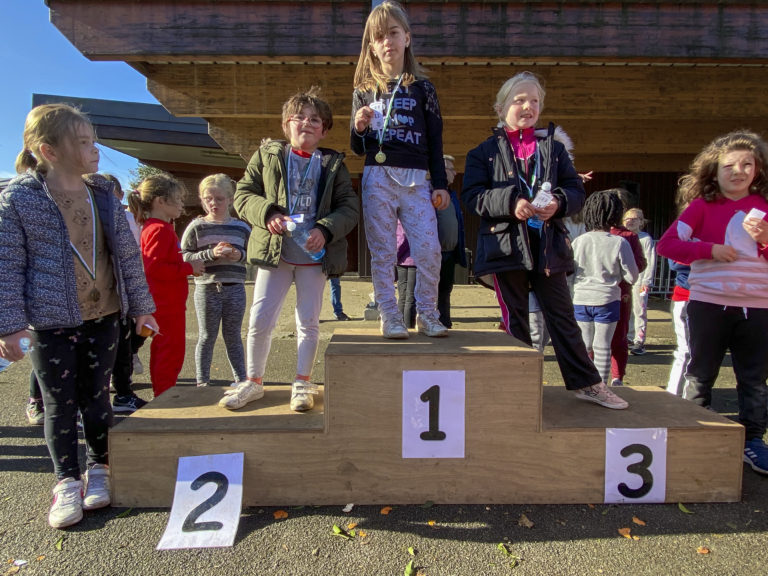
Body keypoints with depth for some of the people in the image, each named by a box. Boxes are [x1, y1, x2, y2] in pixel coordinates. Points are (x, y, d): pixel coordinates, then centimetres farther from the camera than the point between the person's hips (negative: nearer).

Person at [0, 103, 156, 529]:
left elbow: (127, 253, 7)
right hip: (51, 320, -3)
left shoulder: (103, 194, 5)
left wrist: (140, 305, 7)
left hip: (103, 315, 3)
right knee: (60, 404, 6)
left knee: (97, 396, 12)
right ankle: (67, 483, 21)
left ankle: (98, 470, 29)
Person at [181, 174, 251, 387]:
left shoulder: (242, 227, 7)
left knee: (233, 337, 12)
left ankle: (241, 379, 22)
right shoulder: (196, 227, 1)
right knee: (207, 337, 8)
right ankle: (202, 382, 20)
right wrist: (211, 254, -16)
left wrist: (240, 255, -9)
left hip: (235, 289, 2)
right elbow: (184, 257, -5)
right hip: (207, 289, -1)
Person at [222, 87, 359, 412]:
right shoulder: (267, 154, 7)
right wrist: (266, 213, -15)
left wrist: (325, 229, -16)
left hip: (314, 254, 0)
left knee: (308, 321, 6)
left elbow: (350, 207, 1)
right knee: (260, 320, 1)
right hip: (274, 251, 0)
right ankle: (253, 382, 20)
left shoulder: (333, 164, 7)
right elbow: (243, 194, 4)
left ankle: (302, 384, 21)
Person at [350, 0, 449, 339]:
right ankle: (389, 317, 12)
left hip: (415, 181, 0)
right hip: (377, 178, 0)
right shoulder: (365, 90, 10)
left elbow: (435, 141, 10)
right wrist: (359, 127, -8)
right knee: (383, 252, 1)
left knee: (429, 250, -8)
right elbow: (357, 149, 13)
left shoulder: (422, 87, 10)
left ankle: (427, 314, 10)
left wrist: (440, 184, 3)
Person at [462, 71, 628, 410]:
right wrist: (510, 203, -20)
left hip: (547, 245, 2)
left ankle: (585, 382, 18)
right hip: (505, 245, -2)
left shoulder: (554, 148, 14)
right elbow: (472, 196, -5)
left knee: (562, 315, 7)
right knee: (514, 320, 7)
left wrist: (559, 203, -12)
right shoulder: (485, 151, 6)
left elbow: (576, 191, 10)